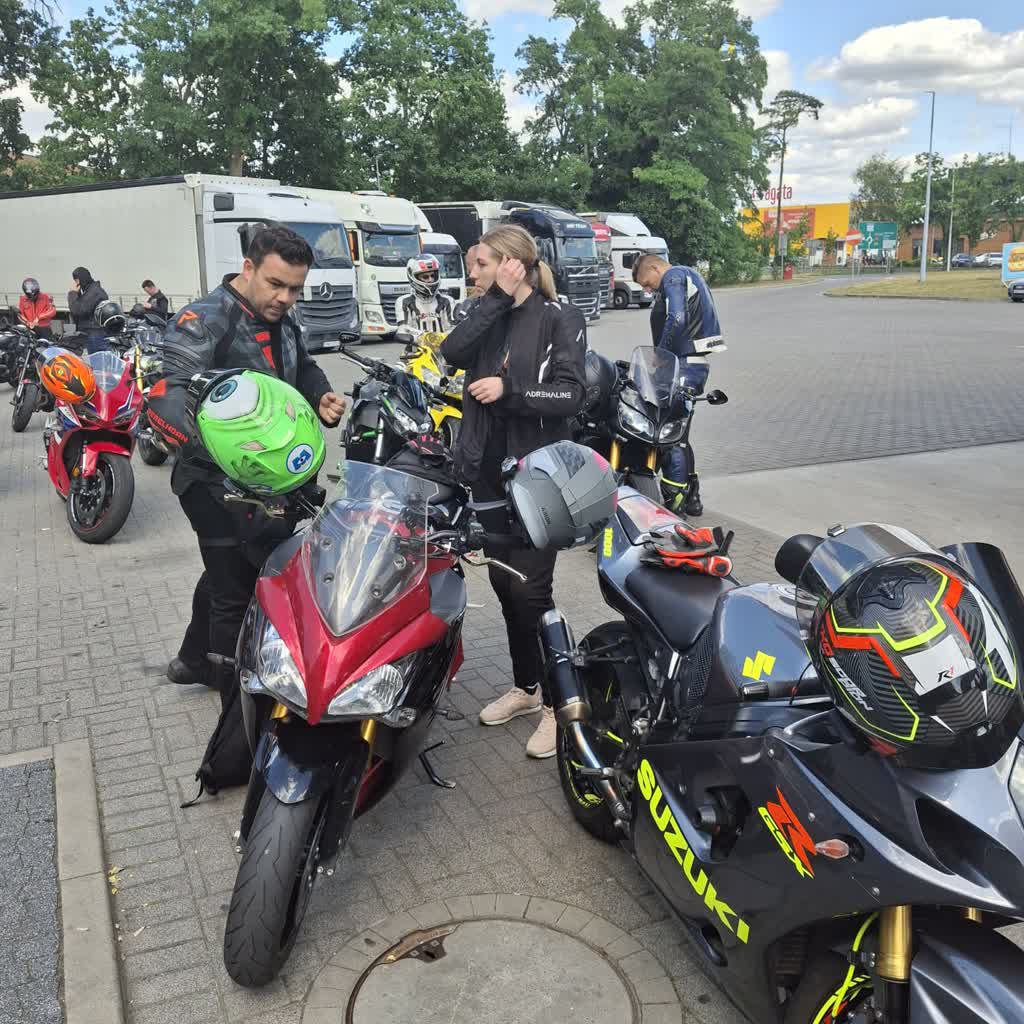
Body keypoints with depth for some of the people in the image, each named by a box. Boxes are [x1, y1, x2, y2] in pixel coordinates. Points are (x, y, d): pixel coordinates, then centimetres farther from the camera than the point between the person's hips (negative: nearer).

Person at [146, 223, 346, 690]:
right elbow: (166, 398, -31)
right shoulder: (203, 322, -18)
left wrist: (320, 396, 4)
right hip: (221, 485, -9)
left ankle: (194, 660, 48)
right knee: (237, 592, -3)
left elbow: (303, 368, 28)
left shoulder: (283, 323, 9)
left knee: (227, 576, 26)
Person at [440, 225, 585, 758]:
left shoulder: (553, 319, -5)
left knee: (530, 590, -7)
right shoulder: (486, 312, 9)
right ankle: (526, 686, 29)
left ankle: (559, 701, 7)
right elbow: (453, 352, -10)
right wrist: (496, 299, -13)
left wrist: (509, 389, -22)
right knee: (502, 581, 13)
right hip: (489, 471, 6)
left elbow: (571, 394, -13)